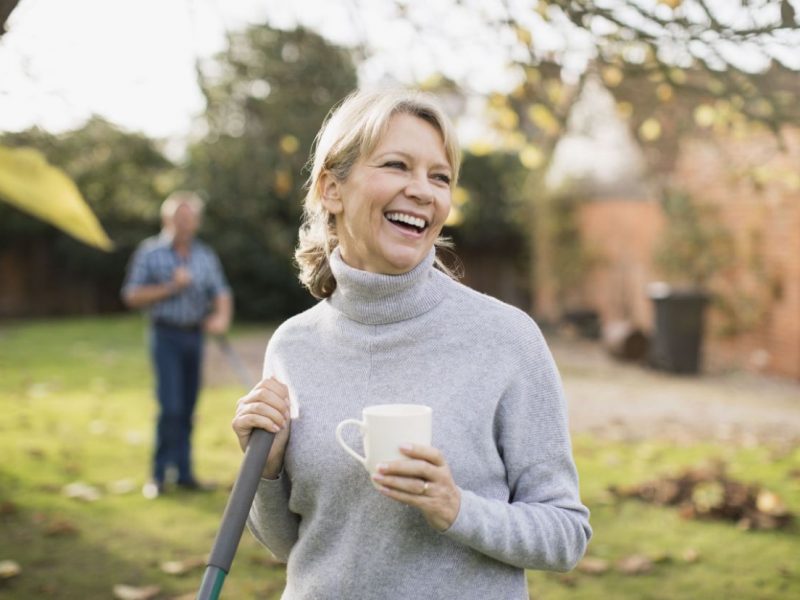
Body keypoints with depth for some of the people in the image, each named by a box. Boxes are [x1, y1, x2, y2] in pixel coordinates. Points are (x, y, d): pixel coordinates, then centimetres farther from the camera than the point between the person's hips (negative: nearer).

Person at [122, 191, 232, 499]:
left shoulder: (206, 256, 11)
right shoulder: (150, 252, 0)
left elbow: (221, 293, 7)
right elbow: (132, 296, -3)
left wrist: (222, 317, -13)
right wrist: (171, 287, -12)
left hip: (195, 335, 4)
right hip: (166, 335, -4)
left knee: (188, 409, 7)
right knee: (171, 407, -11)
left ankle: (184, 473, 15)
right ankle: (159, 474, 1)